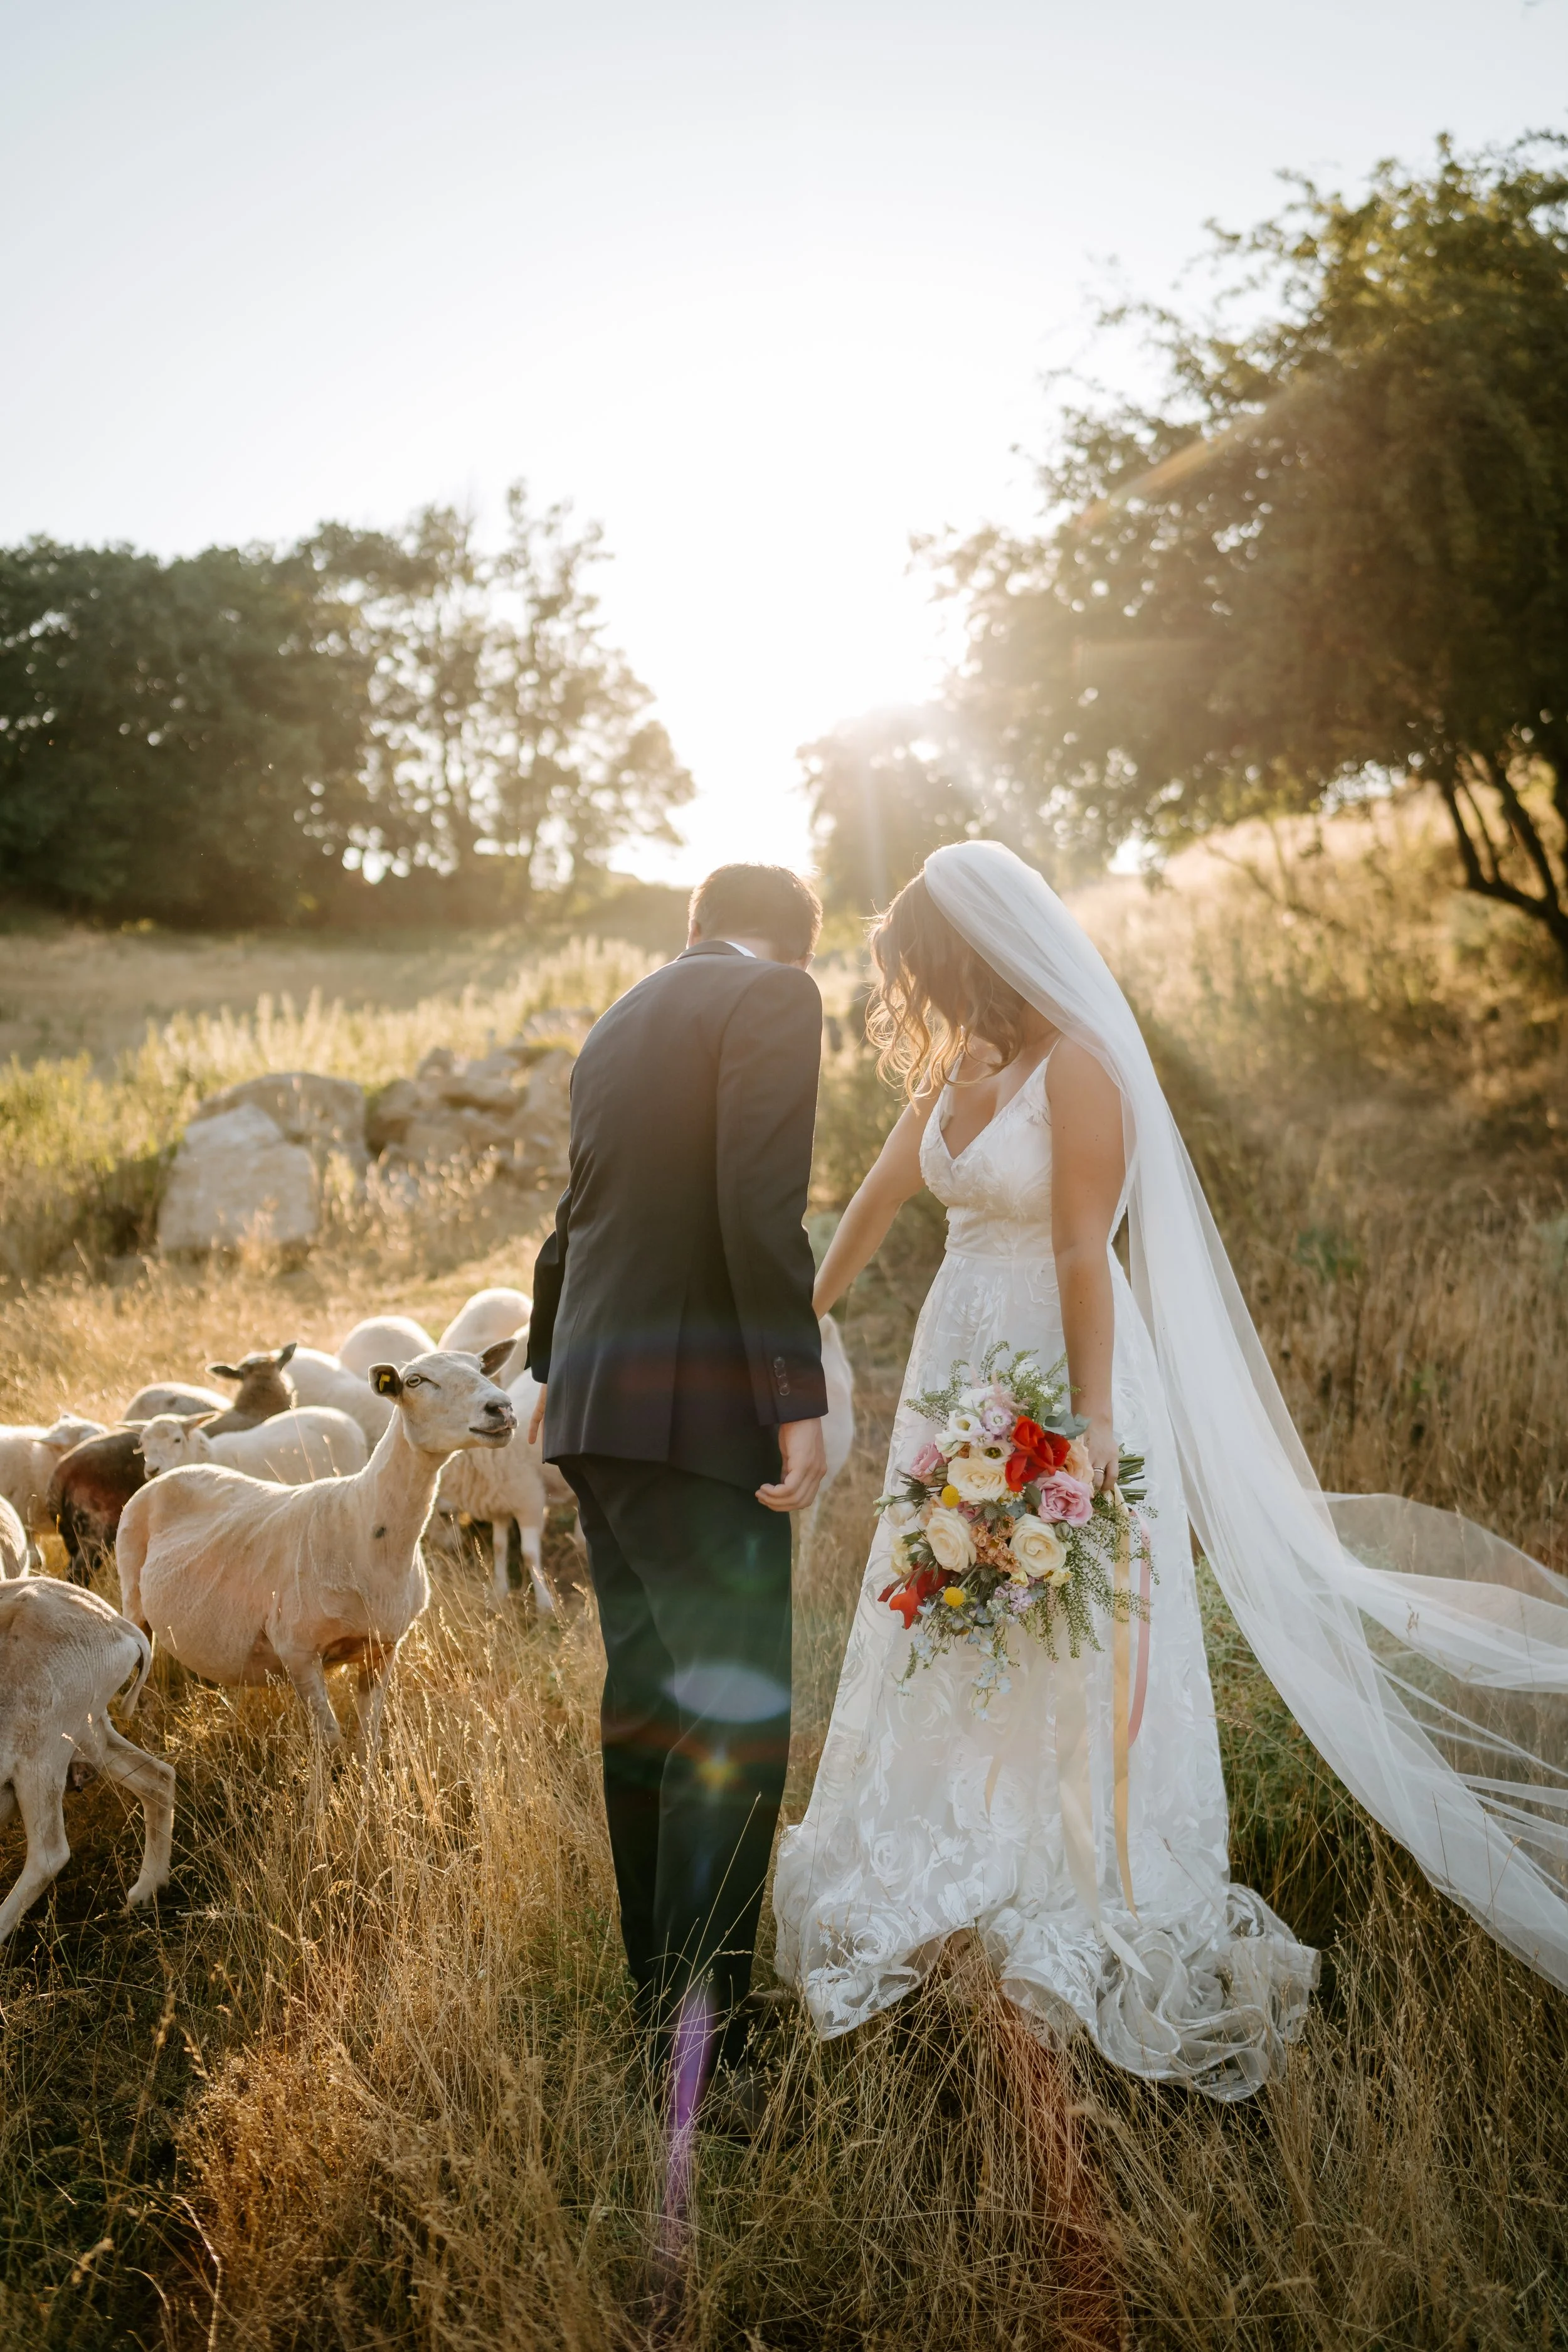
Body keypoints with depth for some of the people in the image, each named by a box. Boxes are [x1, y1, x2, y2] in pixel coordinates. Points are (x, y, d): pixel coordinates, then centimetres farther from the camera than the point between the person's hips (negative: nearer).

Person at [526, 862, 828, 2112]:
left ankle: (658, 1995, 26)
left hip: (598, 1399, 9)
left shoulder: (622, 1020, 19)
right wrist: (800, 1398, -19)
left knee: (644, 1702, 15)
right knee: (738, 1720, -6)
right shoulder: (776, 997, -6)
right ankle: (707, 2042, -3)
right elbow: (761, 1208, -19)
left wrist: (553, 1369, 40)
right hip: (700, 1406, -9)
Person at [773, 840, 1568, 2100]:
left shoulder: (1078, 1064, -15)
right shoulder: (958, 1066, 8)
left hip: (1058, 1373, -8)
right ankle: (949, 1880, 31)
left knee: (1072, 1650, 1)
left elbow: (1082, 1252, -19)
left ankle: (1106, 1910, 16)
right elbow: (882, 1193, 19)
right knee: (947, 1632, 14)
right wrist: (807, 1310, 29)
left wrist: (1091, 1416, -22)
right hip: (963, 1360, 8)